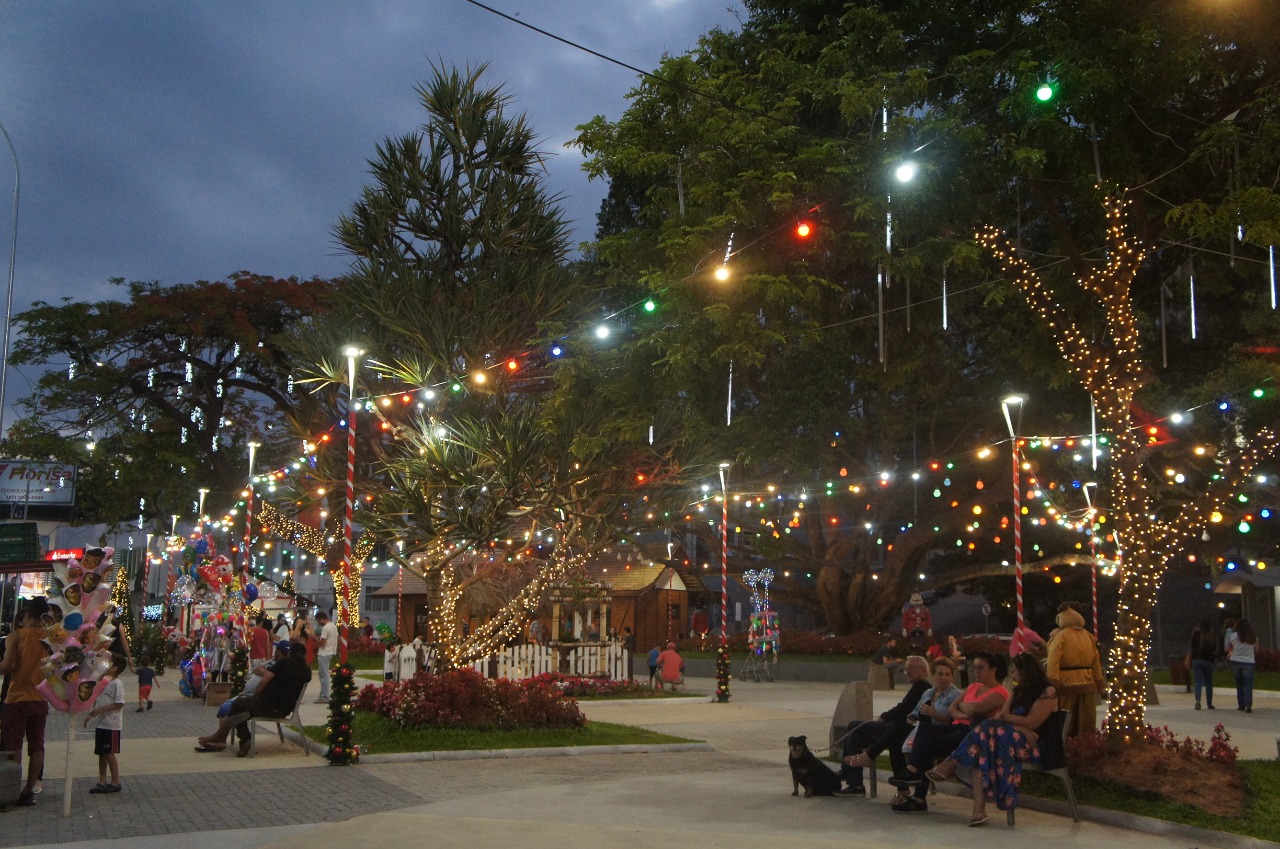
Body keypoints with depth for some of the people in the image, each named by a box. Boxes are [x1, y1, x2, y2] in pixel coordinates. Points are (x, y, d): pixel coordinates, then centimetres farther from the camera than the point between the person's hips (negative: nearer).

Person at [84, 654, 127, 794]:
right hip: (100, 724, 8)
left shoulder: (117, 684, -14)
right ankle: (102, 782, 19)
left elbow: (119, 703, -21)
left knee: (110, 753, -2)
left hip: (111, 725, -8)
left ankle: (115, 782, 8)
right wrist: (90, 714, 10)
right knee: (101, 753, 12)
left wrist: (101, 709, -24)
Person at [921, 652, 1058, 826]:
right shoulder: (1017, 691, 23)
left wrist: (1007, 717, 4)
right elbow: (1001, 716, 9)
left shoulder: (1048, 692, 0)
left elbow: (1031, 723, -11)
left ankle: (951, 765, -17)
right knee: (979, 751, -25)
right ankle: (978, 809, -38)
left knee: (987, 732, -29)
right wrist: (1019, 726, -10)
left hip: (1033, 745, -7)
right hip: (1012, 738, 7)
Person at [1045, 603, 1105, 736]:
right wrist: (1100, 684, 17)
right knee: (1086, 726, 13)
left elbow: (1053, 662, -18)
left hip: (1066, 686, -5)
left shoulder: (1060, 636, -8)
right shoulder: (1088, 636, 9)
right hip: (1087, 686, 5)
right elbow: (1096, 662, 11)